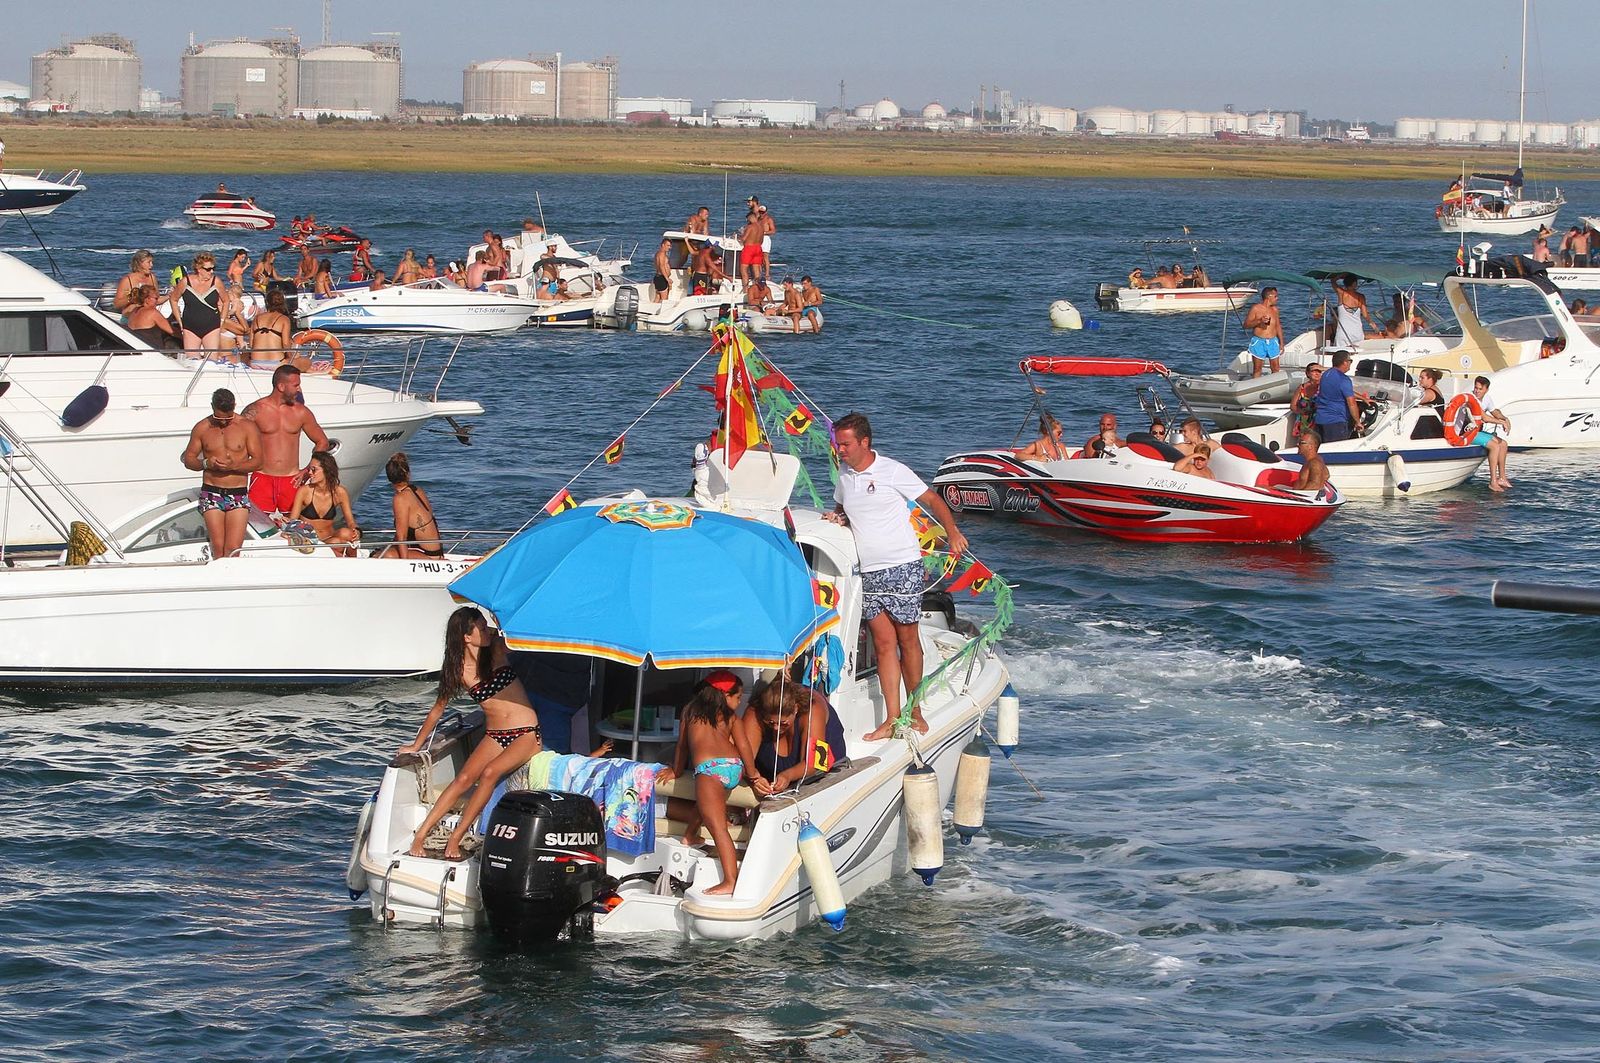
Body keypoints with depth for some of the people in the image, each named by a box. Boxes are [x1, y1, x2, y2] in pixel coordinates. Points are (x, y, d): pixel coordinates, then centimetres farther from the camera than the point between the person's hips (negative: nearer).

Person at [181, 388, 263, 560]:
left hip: (238, 493, -1)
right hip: (211, 493, 1)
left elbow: (257, 460, 0)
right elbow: (188, 459, 11)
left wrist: (234, 466, -19)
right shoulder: (202, 428, 7)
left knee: (232, 550, -12)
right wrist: (205, 463, -11)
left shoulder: (247, 427, 3)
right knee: (218, 549, -9)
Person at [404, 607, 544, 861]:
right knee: (464, 778, -20)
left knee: (490, 772, -26)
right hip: (494, 736, 1)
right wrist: (416, 745, 16)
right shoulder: (458, 671, 0)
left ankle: (456, 837, -20)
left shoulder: (497, 649, -2)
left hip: (527, 736, -1)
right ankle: (421, 834, -20)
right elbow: (438, 709, 11)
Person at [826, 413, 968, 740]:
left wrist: (952, 532, -16)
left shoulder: (892, 471, -9)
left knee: (907, 640, 2)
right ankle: (892, 719, -3)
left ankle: (915, 712, 12)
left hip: (902, 568, -5)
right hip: (868, 573, 5)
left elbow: (932, 500, -5)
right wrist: (837, 517, 4)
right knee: (883, 643, 0)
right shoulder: (844, 474, 9)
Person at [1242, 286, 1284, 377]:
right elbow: (1246, 325, -5)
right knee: (1257, 369, 1)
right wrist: (1259, 321, -20)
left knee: (1275, 369, 4)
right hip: (1259, 342, -4)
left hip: (1273, 342, 4)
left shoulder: (1274, 309, 11)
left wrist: (1281, 343, 15)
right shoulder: (1256, 308, -5)